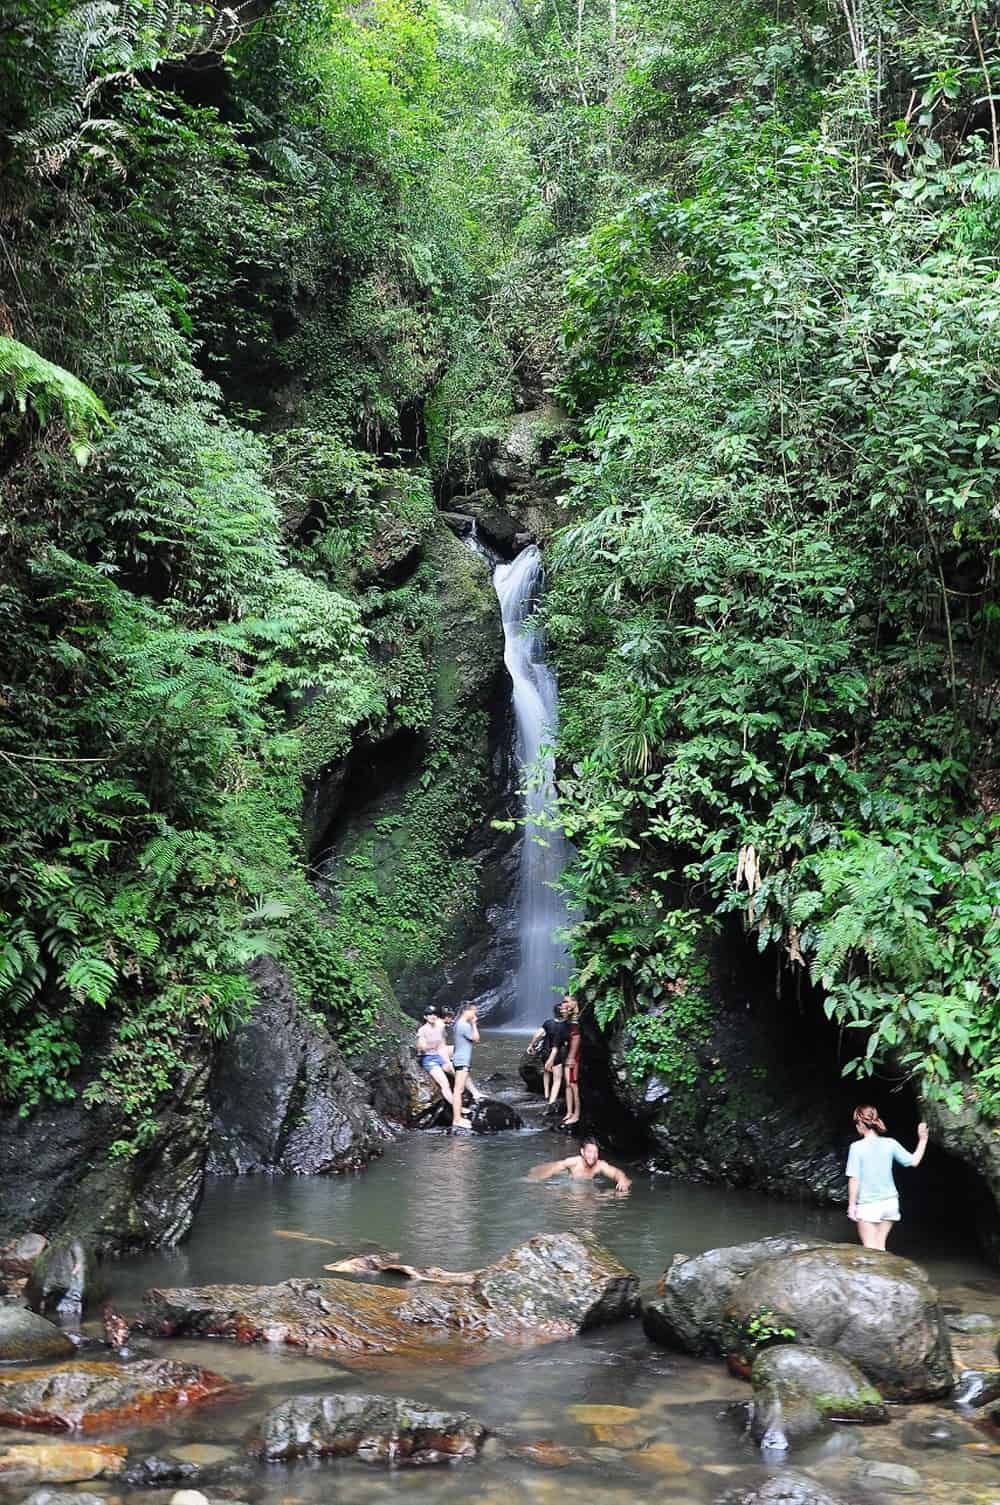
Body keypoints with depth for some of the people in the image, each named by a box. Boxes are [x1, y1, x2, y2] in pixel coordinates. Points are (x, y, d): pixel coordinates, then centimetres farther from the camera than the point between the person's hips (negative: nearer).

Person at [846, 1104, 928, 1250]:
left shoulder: (857, 1147, -15)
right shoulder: (890, 1144, -4)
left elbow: (854, 1179, -15)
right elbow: (914, 1161, 6)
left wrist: (851, 1204, -6)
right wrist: (922, 1140, 18)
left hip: (868, 1205, -4)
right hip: (889, 1202, 4)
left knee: (870, 1249, 5)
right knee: (880, 1247, 14)